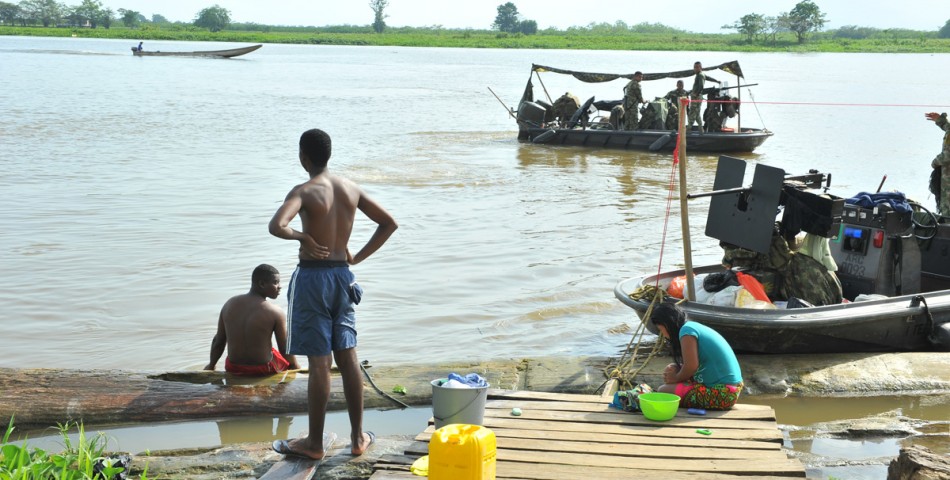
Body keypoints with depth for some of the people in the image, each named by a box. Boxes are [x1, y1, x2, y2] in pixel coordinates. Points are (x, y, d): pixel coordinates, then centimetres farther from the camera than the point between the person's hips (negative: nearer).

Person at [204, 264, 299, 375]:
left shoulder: (229, 304, -4)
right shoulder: (275, 312, -17)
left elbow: (218, 341, 3)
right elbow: (285, 349, -10)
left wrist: (211, 365, 19)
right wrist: (296, 367, 9)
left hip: (233, 368, 5)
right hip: (263, 369, -5)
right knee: (290, 360, 26)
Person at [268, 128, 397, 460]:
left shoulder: (304, 192, -14)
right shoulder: (351, 189, 5)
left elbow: (276, 226, -31)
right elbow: (389, 224, 11)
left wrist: (303, 237, -12)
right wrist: (358, 256, 11)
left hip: (313, 276, -6)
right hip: (343, 276, 6)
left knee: (319, 362, -1)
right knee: (348, 357, 12)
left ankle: (315, 443, 10)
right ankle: (358, 437, 18)